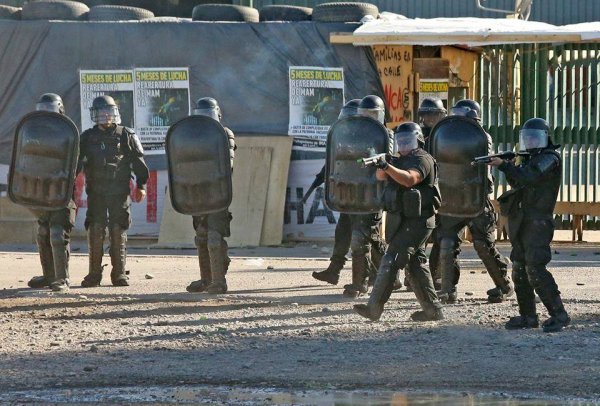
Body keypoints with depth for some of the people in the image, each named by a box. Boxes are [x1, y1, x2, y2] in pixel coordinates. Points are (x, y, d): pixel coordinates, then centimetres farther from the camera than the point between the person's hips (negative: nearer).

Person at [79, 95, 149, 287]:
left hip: (120, 193, -2)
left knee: (119, 233, 0)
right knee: (95, 233, -3)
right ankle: (94, 275, 1)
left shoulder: (126, 135, 3)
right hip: (96, 192, 2)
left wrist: (141, 185, -2)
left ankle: (119, 274, 6)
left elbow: (138, 162, 3)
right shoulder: (87, 138, 9)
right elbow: (76, 163, 11)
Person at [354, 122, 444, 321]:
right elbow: (380, 176, 8)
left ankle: (374, 308, -14)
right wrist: (382, 166, -15)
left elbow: (410, 179, -30)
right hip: (403, 221, 10)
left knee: (391, 261, -13)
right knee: (415, 264, 11)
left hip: (417, 221, -10)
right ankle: (433, 309, 15)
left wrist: (388, 167, -41)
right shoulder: (400, 160, 18)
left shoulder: (422, 159, -11)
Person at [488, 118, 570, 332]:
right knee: (520, 270, 9)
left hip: (538, 223, -9)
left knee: (535, 269, -18)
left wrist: (504, 165, -23)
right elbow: (518, 182, 18)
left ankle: (559, 315, -16)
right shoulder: (530, 159, 20)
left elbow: (530, 177, -22)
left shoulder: (550, 158, -8)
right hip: (521, 222, 9)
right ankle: (528, 316, 15)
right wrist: (508, 169, 0)